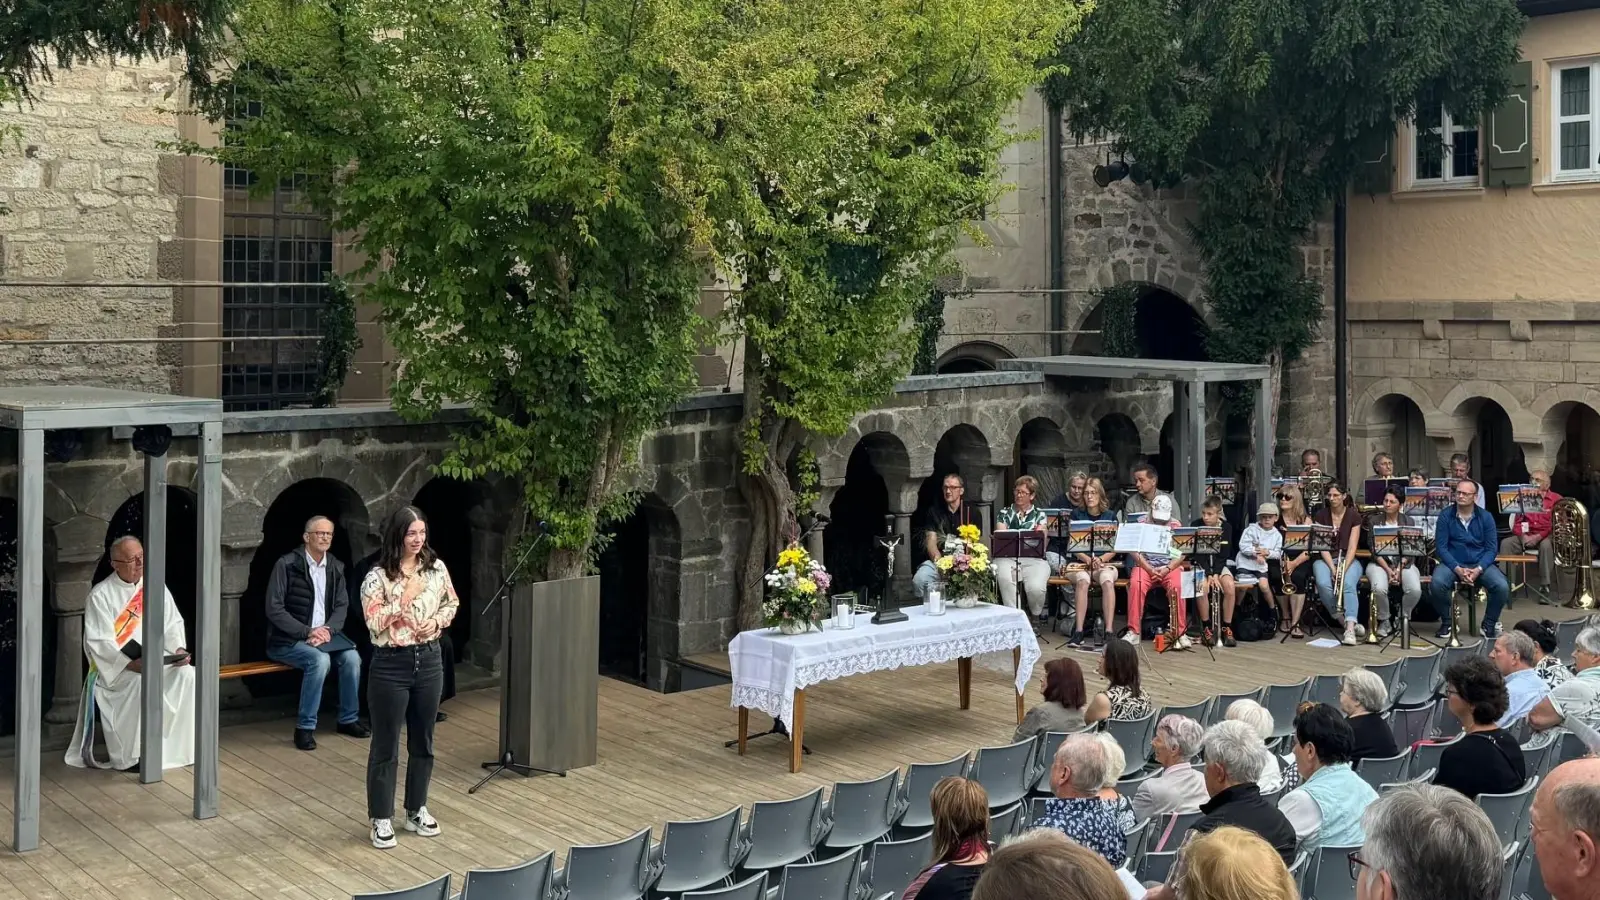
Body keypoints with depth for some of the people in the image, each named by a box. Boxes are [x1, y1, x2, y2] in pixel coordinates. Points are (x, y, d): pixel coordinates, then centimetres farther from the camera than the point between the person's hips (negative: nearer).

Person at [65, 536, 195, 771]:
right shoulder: (100, 595, -8)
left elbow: (173, 624, 10)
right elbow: (100, 643, -14)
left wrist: (178, 649, -11)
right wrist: (132, 664, -26)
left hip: (156, 658, 5)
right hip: (114, 665, -5)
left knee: (187, 675, -23)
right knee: (143, 682, -35)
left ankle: (179, 747, -13)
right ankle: (132, 756, -26)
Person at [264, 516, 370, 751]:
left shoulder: (336, 568, 8)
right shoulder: (286, 564, -10)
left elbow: (342, 606, 7)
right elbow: (274, 609, -14)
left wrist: (327, 629, -14)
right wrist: (307, 632, -21)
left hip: (323, 634, 5)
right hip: (287, 640, -5)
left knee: (352, 657, -20)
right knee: (319, 660, -32)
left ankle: (348, 719, -1)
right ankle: (305, 727, -22)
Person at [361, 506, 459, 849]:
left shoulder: (436, 568, 1)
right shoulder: (377, 577, -13)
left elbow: (451, 603, 13)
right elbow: (374, 623, -18)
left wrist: (437, 621, -6)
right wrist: (405, 597, -21)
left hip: (428, 660, 5)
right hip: (391, 665, -5)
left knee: (423, 741, 15)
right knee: (385, 745, 3)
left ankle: (416, 810, 29)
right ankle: (382, 819, 14)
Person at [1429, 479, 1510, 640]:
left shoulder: (1486, 517, 2)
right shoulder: (1445, 517, -1)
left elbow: (1491, 548, -1)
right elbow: (1441, 547, -6)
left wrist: (1478, 569, -18)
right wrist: (1457, 569, -20)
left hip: (1480, 563, 1)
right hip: (1452, 563, -1)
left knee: (1502, 587, -26)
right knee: (1437, 583, -33)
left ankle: (1490, 624, 1)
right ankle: (1446, 622, -6)